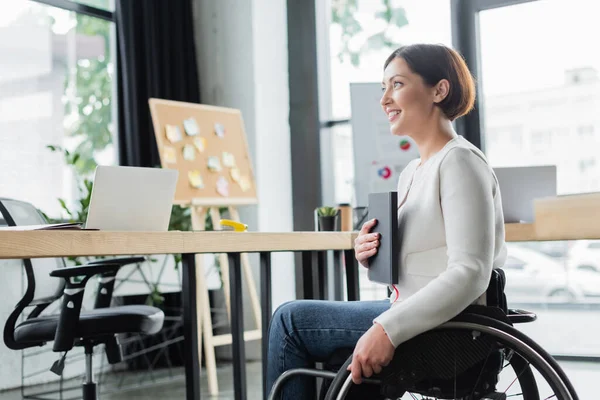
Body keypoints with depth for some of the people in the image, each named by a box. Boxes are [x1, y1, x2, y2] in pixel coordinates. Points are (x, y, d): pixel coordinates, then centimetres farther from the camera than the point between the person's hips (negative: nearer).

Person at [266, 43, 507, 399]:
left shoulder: (460, 162, -15)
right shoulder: (411, 173, 14)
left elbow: (470, 274, -25)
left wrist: (387, 329, -29)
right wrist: (371, 255, -2)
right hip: (416, 316, 10)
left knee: (291, 320, -8)